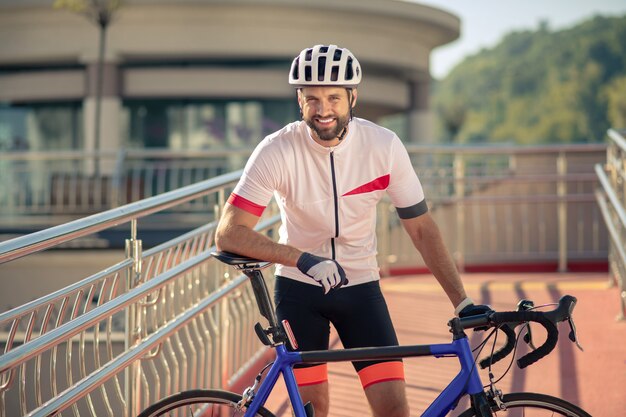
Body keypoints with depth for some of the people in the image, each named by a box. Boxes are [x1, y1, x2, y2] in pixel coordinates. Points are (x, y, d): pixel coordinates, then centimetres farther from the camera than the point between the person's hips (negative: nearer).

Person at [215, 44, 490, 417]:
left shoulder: (384, 146, -13)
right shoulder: (278, 151, -19)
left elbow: (421, 227, -5)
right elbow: (229, 234, -24)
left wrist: (461, 300, -11)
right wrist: (303, 258, -37)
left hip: (361, 288, 1)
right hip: (298, 291, -1)